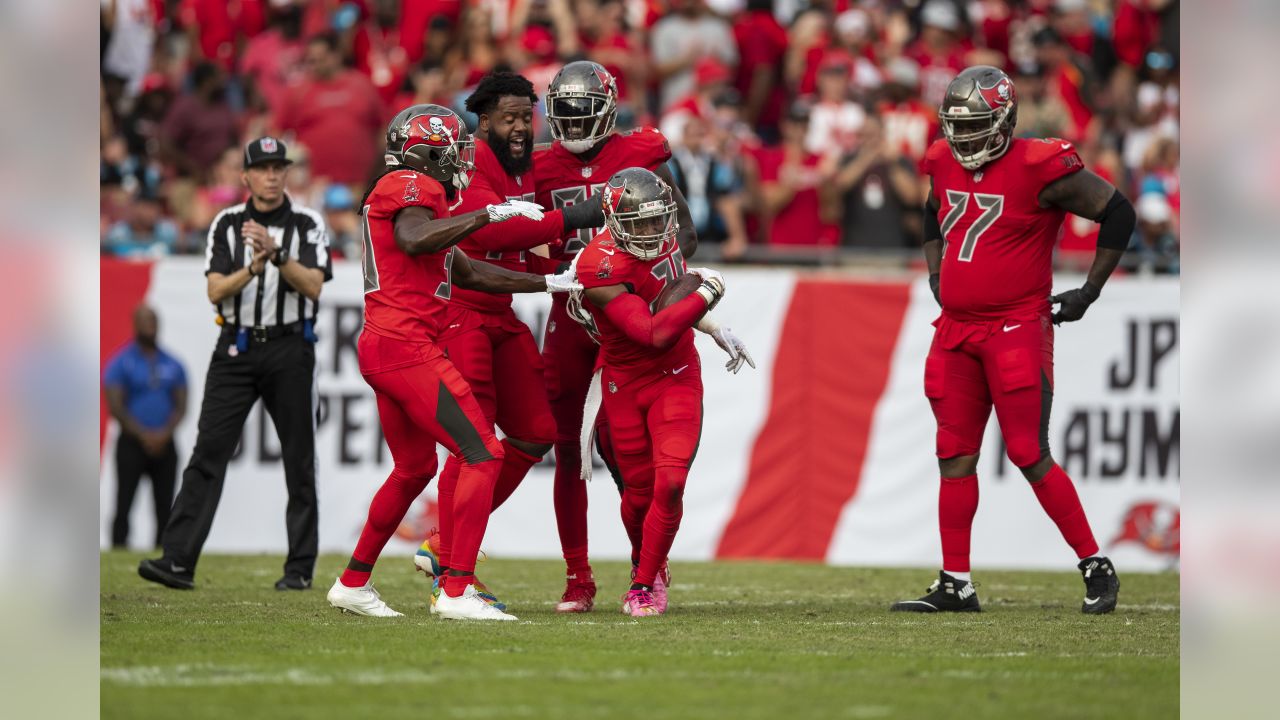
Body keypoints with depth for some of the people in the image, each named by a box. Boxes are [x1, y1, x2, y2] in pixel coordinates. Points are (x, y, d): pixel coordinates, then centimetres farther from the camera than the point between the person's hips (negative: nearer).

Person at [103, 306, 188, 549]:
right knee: (124, 505, -7)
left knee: (165, 508, 3)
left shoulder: (173, 365, 10)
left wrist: (164, 434, -10)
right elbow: (115, 407, -7)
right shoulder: (121, 363, -1)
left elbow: (181, 406, 7)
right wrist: (144, 435, -14)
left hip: (164, 445, 4)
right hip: (132, 444, -4)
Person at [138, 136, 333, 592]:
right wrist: (252, 269, -20)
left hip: (290, 349, -1)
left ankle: (301, 568, 10)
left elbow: (313, 286, -11)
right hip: (235, 349, 1)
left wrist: (276, 254, -25)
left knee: (299, 458, 3)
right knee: (209, 451, -7)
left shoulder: (308, 224, 1)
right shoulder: (227, 224, 6)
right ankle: (178, 561, -12)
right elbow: (216, 292, -2)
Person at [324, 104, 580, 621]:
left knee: (414, 469, 23)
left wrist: (550, 284, 26)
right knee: (483, 455, -10)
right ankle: (457, 592, -14)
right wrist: (491, 214, -25)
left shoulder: (417, 193, 23)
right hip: (406, 346, -10)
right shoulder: (412, 186, -7)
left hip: (380, 348, 10)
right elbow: (414, 240, -29)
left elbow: (468, 272, 27)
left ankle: (353, 583, 29)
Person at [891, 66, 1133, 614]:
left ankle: (1095, 567, 3)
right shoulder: (945, 166, 8)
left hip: (1016, 329, -7)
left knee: (1030, 456, -9)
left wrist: (1090, 291, -5)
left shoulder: (1038, 169, -13)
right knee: (955, 458, 6)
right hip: (956, 332, 7)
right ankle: (955, 585, 11)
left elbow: (1117, 214, -7)